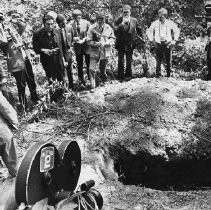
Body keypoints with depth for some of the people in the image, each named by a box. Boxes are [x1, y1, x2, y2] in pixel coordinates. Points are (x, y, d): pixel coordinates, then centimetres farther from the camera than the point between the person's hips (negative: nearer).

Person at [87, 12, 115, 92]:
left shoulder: (108, 28, -3)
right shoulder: (92, 28, -11)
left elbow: (113, 38, 8)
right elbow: (89, 41, -11)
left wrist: (108, 43, -12)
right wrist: (98, 44, -24)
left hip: (105, 52, 2)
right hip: (94, 52, -2)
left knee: (103, 69, 17)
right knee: (92, 69, -8)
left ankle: (104, 81, 42)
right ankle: (92, 86, 3)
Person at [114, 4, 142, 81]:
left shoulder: (134, 20, 4)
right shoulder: (118, 20, -5)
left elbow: (139, 30, 16)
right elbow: (115, 31, -19)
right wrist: (123, 23, -23)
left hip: (130, 44, 3)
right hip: (121, 44, -2)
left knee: (129, 61, 10)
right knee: (120, 61, -1)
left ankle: (128, 75, 24)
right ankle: (120, 77, 8)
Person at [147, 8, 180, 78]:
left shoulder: (170, 23, 4)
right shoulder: (155, 23, 3)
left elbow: (177, 31, 15)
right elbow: (149, 32, 15)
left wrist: (174, 40, 6)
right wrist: (152, 40, 7)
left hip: (168, 44, 0)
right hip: (158, 45, 0)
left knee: (169, 61, 4)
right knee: (158, 61, -2)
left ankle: (169, 76, 14)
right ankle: (158, 76, 4)